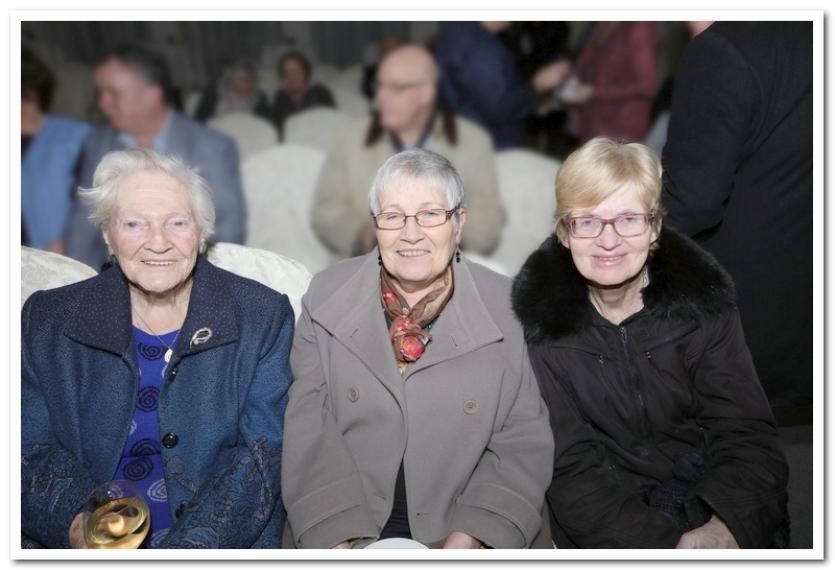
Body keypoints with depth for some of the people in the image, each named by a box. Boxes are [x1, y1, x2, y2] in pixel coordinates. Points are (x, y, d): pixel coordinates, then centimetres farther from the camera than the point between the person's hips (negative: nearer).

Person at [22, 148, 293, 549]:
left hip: (225, 545, 0)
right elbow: (30, 451, 3)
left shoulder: (263, 318, 2)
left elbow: (265, 455, -4)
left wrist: (190, 546, -17)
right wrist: (80, 526, -16)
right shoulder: (47, 322, 7)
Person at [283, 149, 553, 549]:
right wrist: (337, 541, -12)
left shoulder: (507, 310, 0)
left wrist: (469, 541, -13)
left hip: (461, 531, 0)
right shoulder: (326, 298, 4)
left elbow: (522, 445, -1)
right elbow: (309, 429, -1)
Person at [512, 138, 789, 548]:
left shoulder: (703, 298, -3)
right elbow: (570, 468, -10)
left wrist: (726, 530, -26)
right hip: (609, 522, -1)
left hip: (713, 503, 1)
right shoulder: (539, 317, -9)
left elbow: (746, 433, -7)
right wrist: (663, 546, -24)